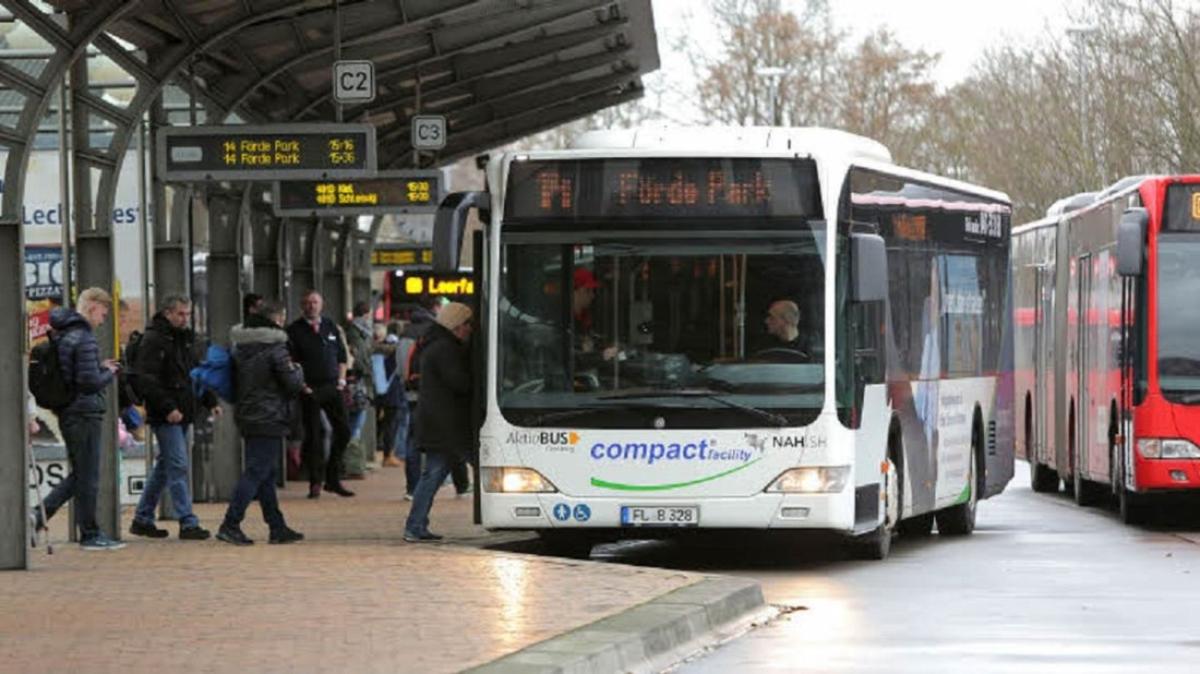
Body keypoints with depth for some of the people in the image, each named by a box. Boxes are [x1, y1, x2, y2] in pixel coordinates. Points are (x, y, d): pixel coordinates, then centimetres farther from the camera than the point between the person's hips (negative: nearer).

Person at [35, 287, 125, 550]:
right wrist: (109, 372, -3)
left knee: (79, 474, 17)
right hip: (85, 413, -9)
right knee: (88, 477, 0)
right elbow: (89, 381, -22)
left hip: (67, 413, 9)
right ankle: (90, 534, 8)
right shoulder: (84, 339, -17)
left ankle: (38, 516, 11)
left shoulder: (60, 336, 13)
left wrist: (99, 367, 11)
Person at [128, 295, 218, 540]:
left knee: (165, 466, 13)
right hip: (164, 416, -9)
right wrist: (167, 407, -23)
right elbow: (146, 380, -18)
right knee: (178, 466, -10)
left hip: (182, 414, 9)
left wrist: (210, 401, 12)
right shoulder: (153, 340, -11)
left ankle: (142, 519, 21)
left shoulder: (187, 339, 16)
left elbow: (196, 374, 24)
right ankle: (188, 523, -11)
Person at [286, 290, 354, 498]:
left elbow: (341, 356, 19)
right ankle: (315, 482, 4)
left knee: (343, 430, 1)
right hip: (310, 390, -4)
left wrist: (341, 379, 7)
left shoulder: (330, 327, 12)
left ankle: (333, 479, 12)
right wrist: (300, 385, -12)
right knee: (313, 435, -3)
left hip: (332, 387, 4)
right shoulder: (295, 331, -2)